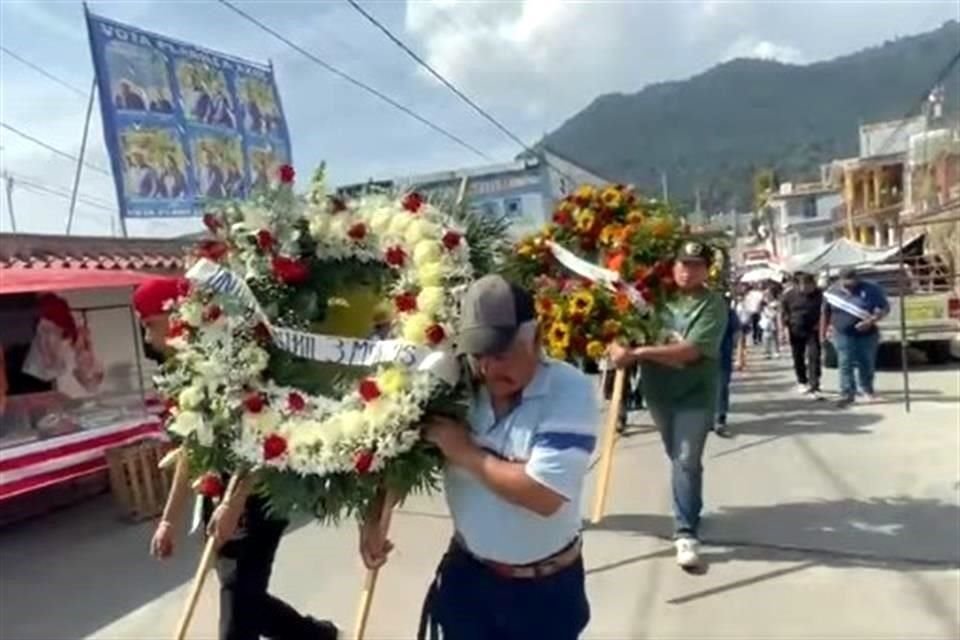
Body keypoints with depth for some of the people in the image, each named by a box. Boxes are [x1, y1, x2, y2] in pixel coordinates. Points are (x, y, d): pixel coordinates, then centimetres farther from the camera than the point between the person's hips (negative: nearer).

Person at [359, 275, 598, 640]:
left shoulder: (570, 391, -22)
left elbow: (544, 495, -32)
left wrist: (466, 453, -24)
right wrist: (374, 516, -5)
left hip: (547, 588, -3)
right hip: (467, 576, 3)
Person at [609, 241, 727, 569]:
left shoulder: (713, 306, -13)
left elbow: (690, 351, -25)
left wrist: (638, 353, -28)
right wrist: (619, 345, -10)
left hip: (694, 396, -4)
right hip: (658, 392, 5)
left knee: (687, 461, -7)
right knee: (677, 458, 19)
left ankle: (685, 534, 2)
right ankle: (689, 510, 41)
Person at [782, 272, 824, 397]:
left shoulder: (819, 294, -8)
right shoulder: (790, 295, -9)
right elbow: (783, 311, 2)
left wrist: (820, 323, -1)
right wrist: (786, 326, -2)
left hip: (812, 330, -1)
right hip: (795, 330, 1)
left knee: (814, 357, -11)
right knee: (798, 357, 11)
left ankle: (814, 386, -10)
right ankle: (802, 382, 29)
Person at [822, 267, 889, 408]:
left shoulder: (871, 289, -9)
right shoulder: (832, 292, -3)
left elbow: (885, 308, -7)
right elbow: (825, 314, 5)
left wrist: (871, 321, -22)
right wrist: (823, 334, 6)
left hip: (867, 334, 0)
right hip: (843, 335, 0)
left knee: (867, 364, 11)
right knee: (845, 365, -7)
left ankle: (867, 389, 33)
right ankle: (847, 394, -5)